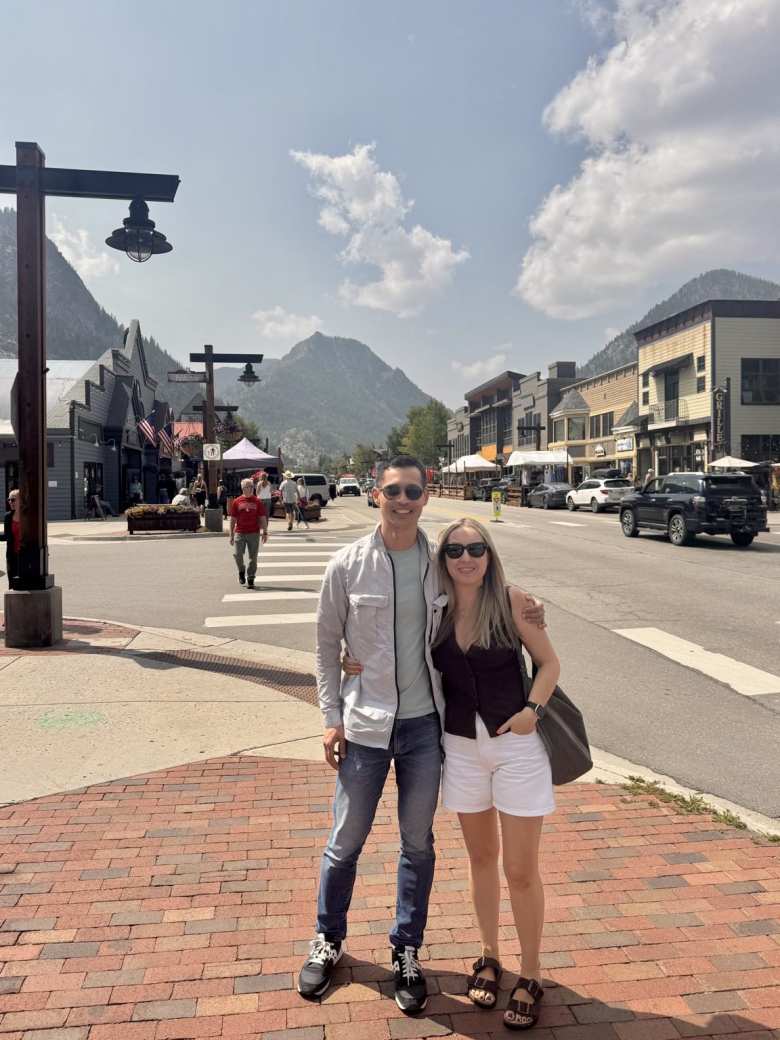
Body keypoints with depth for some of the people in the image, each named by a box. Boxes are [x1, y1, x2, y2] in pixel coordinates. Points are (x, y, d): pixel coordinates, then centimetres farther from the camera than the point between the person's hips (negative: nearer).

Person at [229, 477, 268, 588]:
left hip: (254, 533, 0)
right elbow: (233, 519, 7)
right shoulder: (237, 501, 4)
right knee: (238, 554, -7)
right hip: (240, 533, 0)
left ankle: (250, 579, 13)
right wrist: (231, 535, 6)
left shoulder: (257, 502, 3)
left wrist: (265, 532, 0)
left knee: (253, 557, 2)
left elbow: (263, 518, 5)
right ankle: (241, 571, 22)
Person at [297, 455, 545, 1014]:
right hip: (365, 724, -1)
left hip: (425, 723, 2)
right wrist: (331, 718, -3)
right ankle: (328, 941, 37)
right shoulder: (349, 564, -8)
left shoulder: (442, 562, -2)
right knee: (346, 842, 12)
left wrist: (524, 616, -6)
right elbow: (327, 644, -1)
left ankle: (406, 951, 34)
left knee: (419, 843, 14)